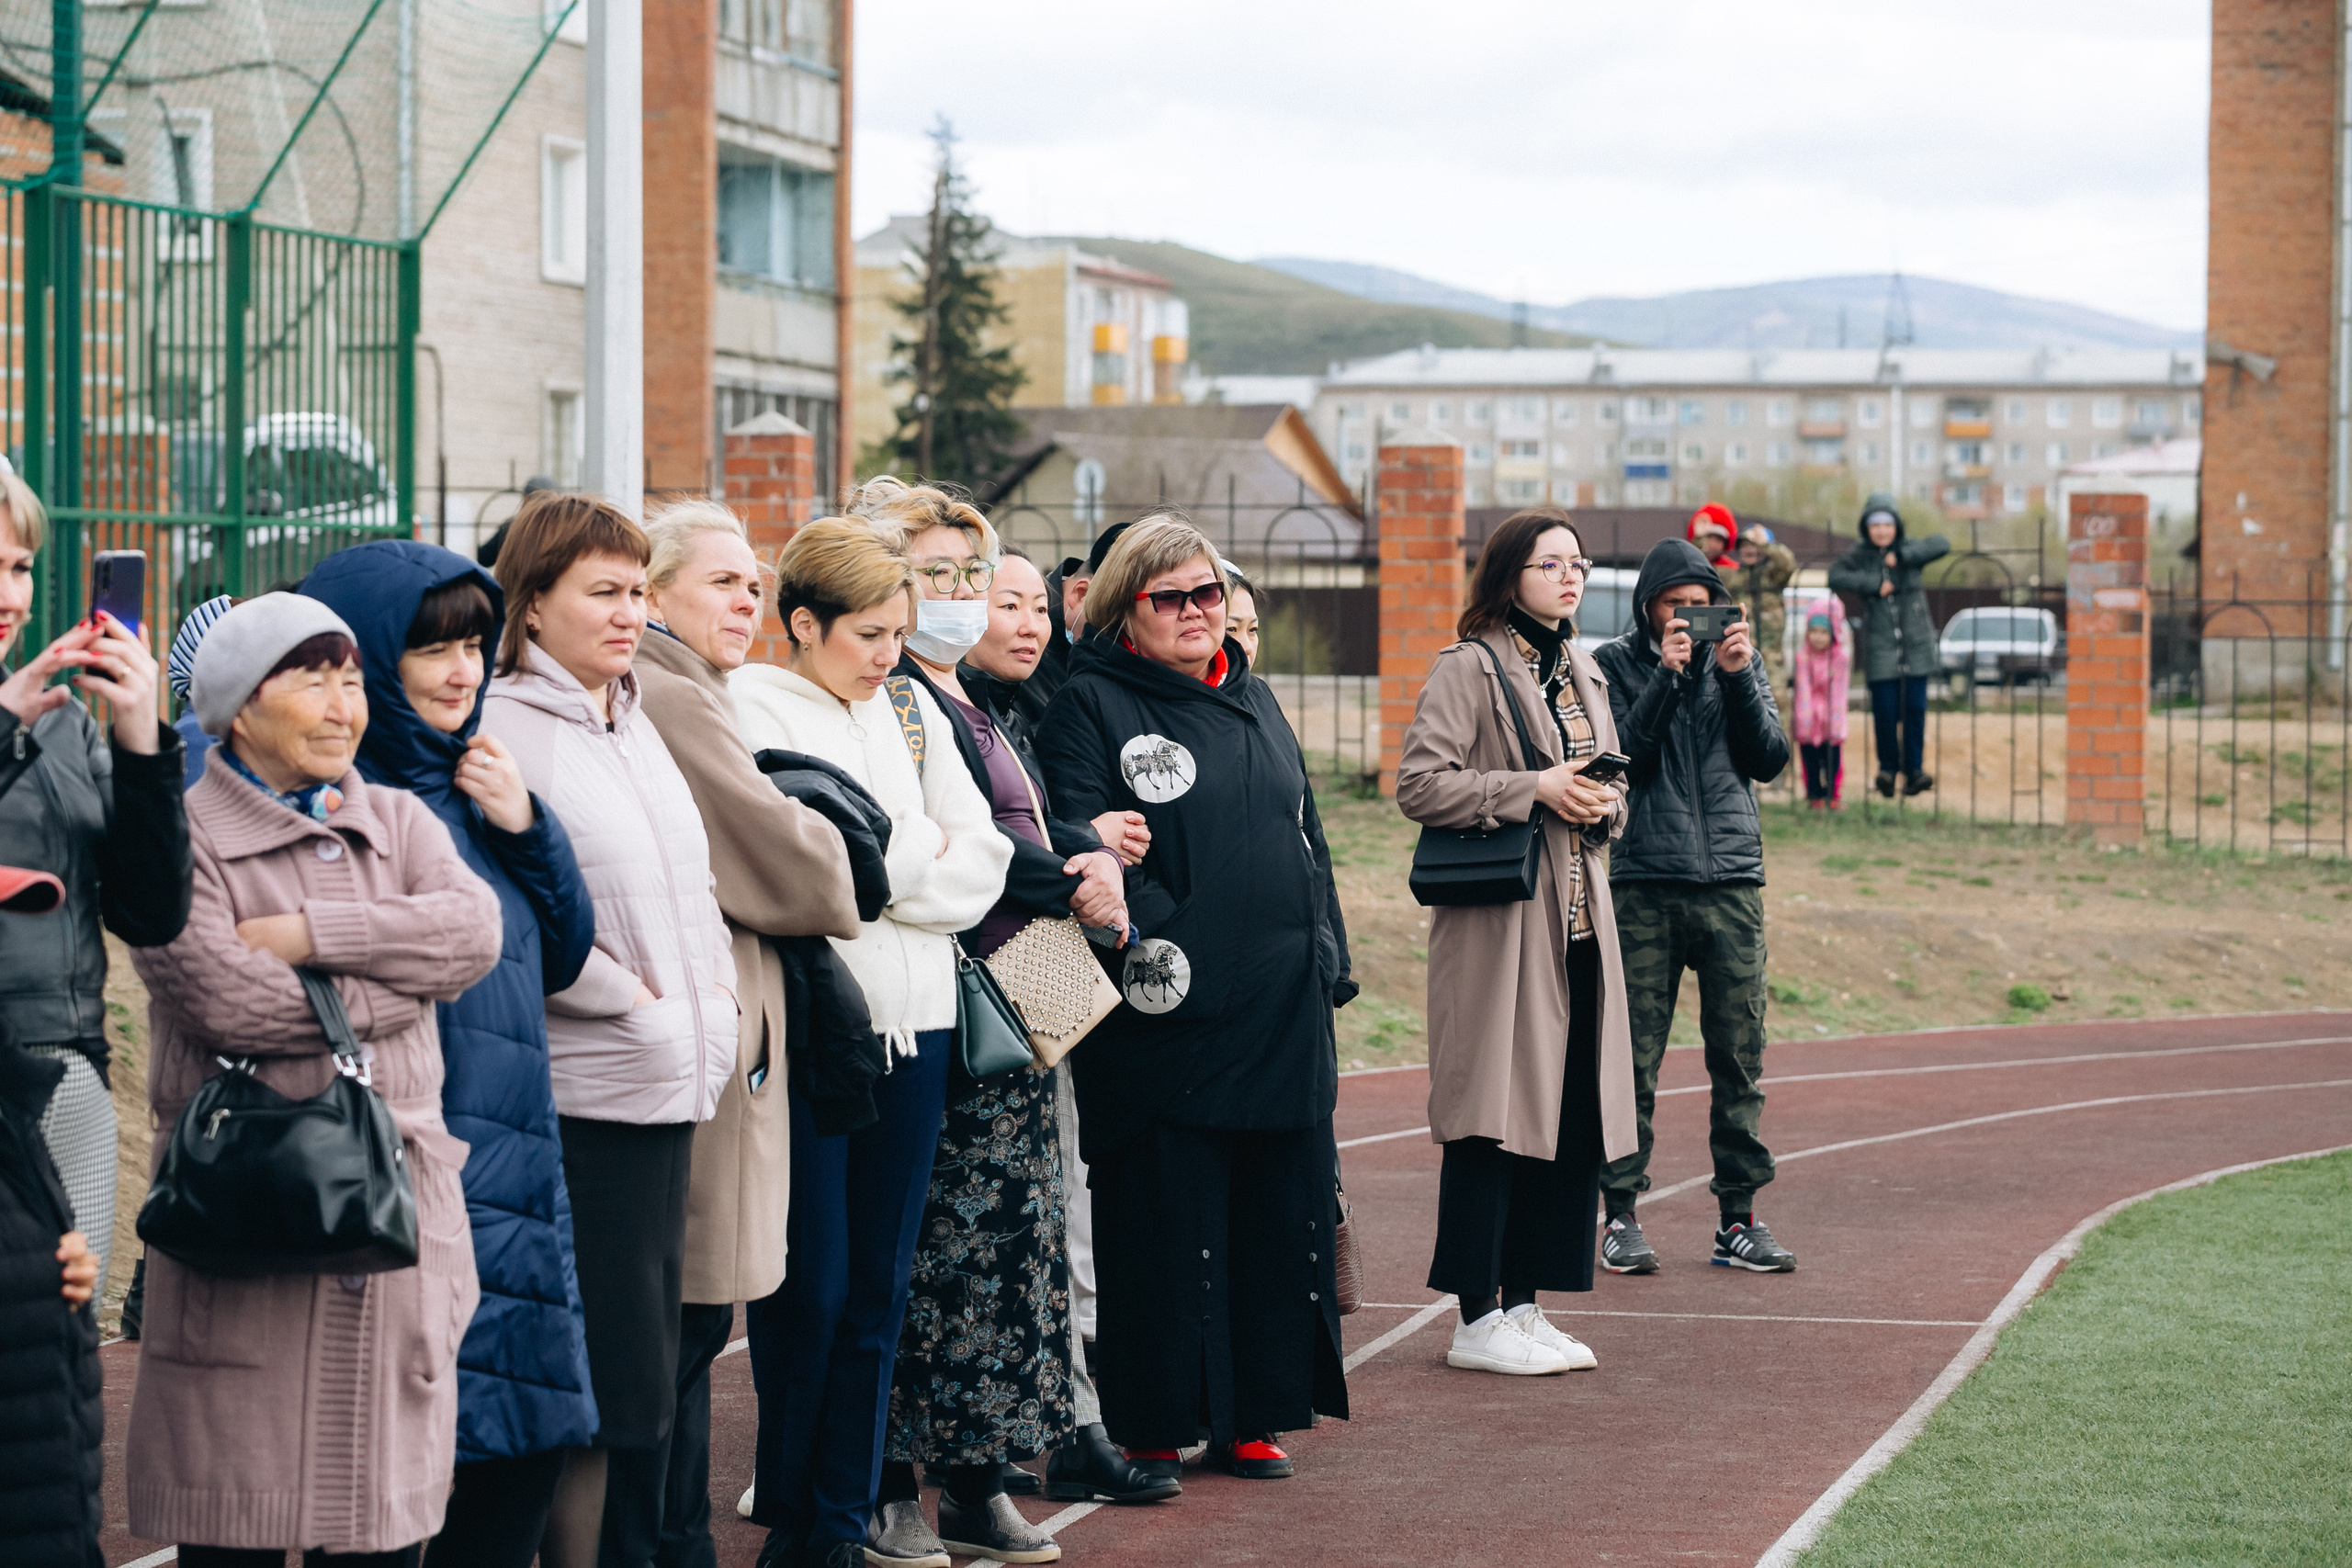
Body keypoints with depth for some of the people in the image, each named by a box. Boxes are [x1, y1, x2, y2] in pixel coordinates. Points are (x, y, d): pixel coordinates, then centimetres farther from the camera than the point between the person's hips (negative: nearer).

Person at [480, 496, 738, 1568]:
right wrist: (627, 997, -13)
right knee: (603, 1370, -5)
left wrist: (714, 981, 9)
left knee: (645, 1364, 12)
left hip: (669, 1085, 8)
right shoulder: (502, 728, -11)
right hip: (581, 1094, -8)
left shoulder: (636, 722, 16)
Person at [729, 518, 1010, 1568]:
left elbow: (983, 859, 6)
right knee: (810, 1285, -2)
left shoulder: (911, 712, 15)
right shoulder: (749, 706, -3)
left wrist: (877, 869, -7)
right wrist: (917, 854, -6)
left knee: (877, 1288, 6)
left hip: (913, 1024, 5)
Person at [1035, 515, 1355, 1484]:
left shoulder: (1254, 703, 18)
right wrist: (1153, 937, -21)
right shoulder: (1091, 705, -2)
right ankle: (1154, 1429, 7)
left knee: (1281, 1213, 8)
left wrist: (1325, 973, 16)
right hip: (1171, 1015, -6)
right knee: (1163, 1221, -2)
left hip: (1281, 1013, 6)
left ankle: (1250, 1418, 18)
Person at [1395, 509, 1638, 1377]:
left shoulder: (1582, 673, 17)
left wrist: (1602, 804, 2)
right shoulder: (1469, 669, -6)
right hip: (1497, 923, -8)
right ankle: (1478, 1318, -1)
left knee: (1573, 1114, 6)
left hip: (1578, 921, 8)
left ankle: (1524, 1302, 15)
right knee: (1497, 1117, -6)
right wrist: (1533, 790, -17)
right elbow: (1420, 784, -14)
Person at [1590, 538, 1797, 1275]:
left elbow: (1770, 761, 4)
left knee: (1739, 1056, 2)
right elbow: (1620, 760, -8)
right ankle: (1621, 1214, 4)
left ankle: (1739, 1216, 8)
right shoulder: (1616, 664, 4)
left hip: (1732, 881, 3)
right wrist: (1665, 678, -15)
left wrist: (1739, 678, -8)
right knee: (1634, 1056, -3)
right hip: (1644, 885, -2)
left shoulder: (1737, 657, 11)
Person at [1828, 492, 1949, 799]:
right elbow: (1836, 577, -14)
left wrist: (1902, 555, -19)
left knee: (1915, 709, -1)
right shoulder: (1859, 556, 2)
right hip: (1880, 647, -1)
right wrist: (1874, 584, -20)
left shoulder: (1909, 550, 4)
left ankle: (1914, 771, 7)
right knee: (1885, 710, -4)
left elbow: (1941, 544, -13)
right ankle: (1887, 768, 13)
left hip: (1916, 645, 1)